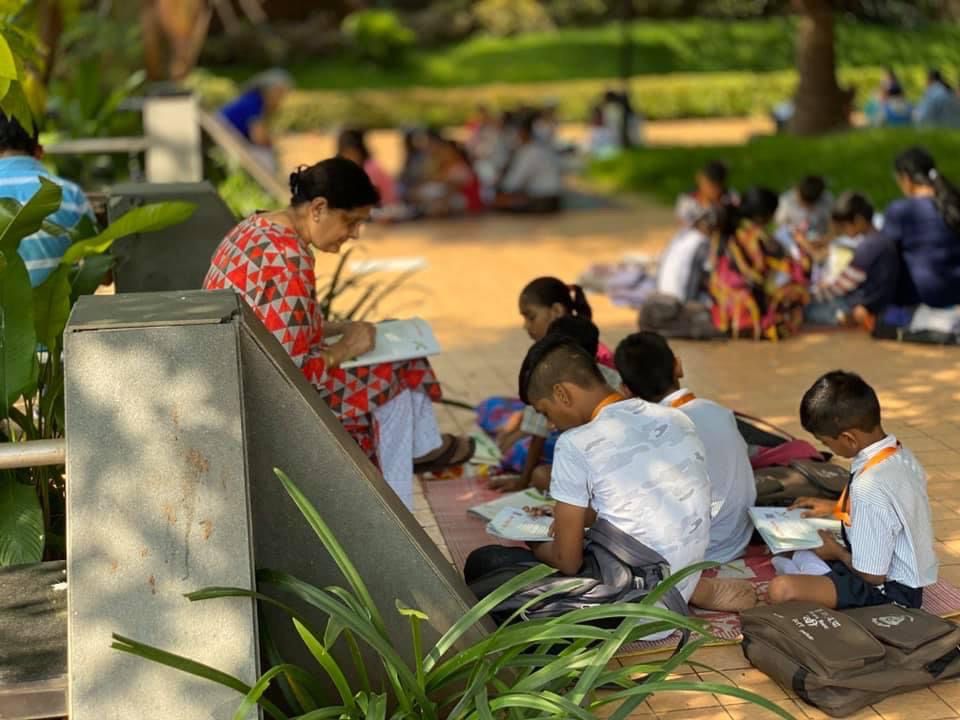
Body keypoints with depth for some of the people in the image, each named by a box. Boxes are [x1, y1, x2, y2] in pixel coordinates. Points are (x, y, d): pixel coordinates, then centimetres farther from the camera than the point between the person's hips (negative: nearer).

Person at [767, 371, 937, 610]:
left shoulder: (870, 489, -31)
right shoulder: (900, 453, -3)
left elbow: (873, 574, -23)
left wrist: (837, 551, -5)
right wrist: (836, 507, 18)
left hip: (891, 592, -10)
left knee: (781, 589, -29)